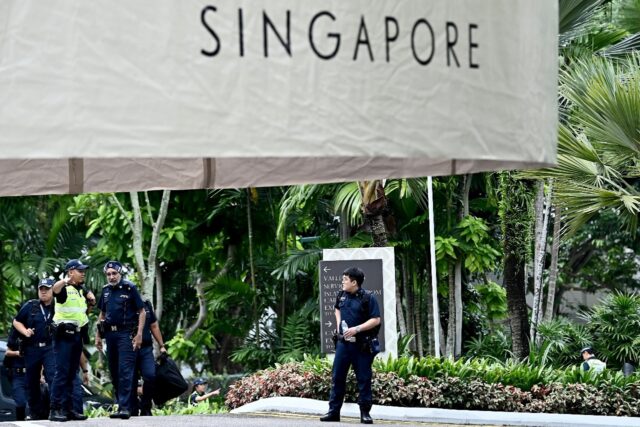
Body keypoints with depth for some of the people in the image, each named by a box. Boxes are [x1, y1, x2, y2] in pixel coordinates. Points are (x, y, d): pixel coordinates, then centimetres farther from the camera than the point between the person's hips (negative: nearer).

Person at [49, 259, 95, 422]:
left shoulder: (81, 290, 14)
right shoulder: (64, 289, -11)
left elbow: (89, 294, 36)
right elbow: (55, 288, -34)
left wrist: (90, 297, 11)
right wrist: (66, 281, -56)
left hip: (77, 335, 8)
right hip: (64, 335, -8)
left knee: (72, 374, 10)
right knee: (61, 372, -11)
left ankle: (68, 409, 14)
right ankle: (55, 409, -11)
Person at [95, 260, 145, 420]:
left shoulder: (130, 288, -4)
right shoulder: (106, 290, 12)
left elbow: (142, 312, -4)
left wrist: (139, 334, -12)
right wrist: (98, 335, 15)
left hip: (126, 334, -6)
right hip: (110, 333, 6)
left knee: (125, 371, -12)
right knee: (114, 372, 9)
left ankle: (124, 408, -16)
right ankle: (120, 403, 18)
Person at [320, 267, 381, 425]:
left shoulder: (368, 298, -11)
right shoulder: (341, 296, 7)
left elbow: (376, 320, -14)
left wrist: (357, 329, -22)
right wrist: (339, 325, 11)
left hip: (362, 345, -5)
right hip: (343, 342, 5)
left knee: (364, 379, 2)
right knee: (337, 377, 5)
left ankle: (365, 413, 8)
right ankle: (334, 411, 11)